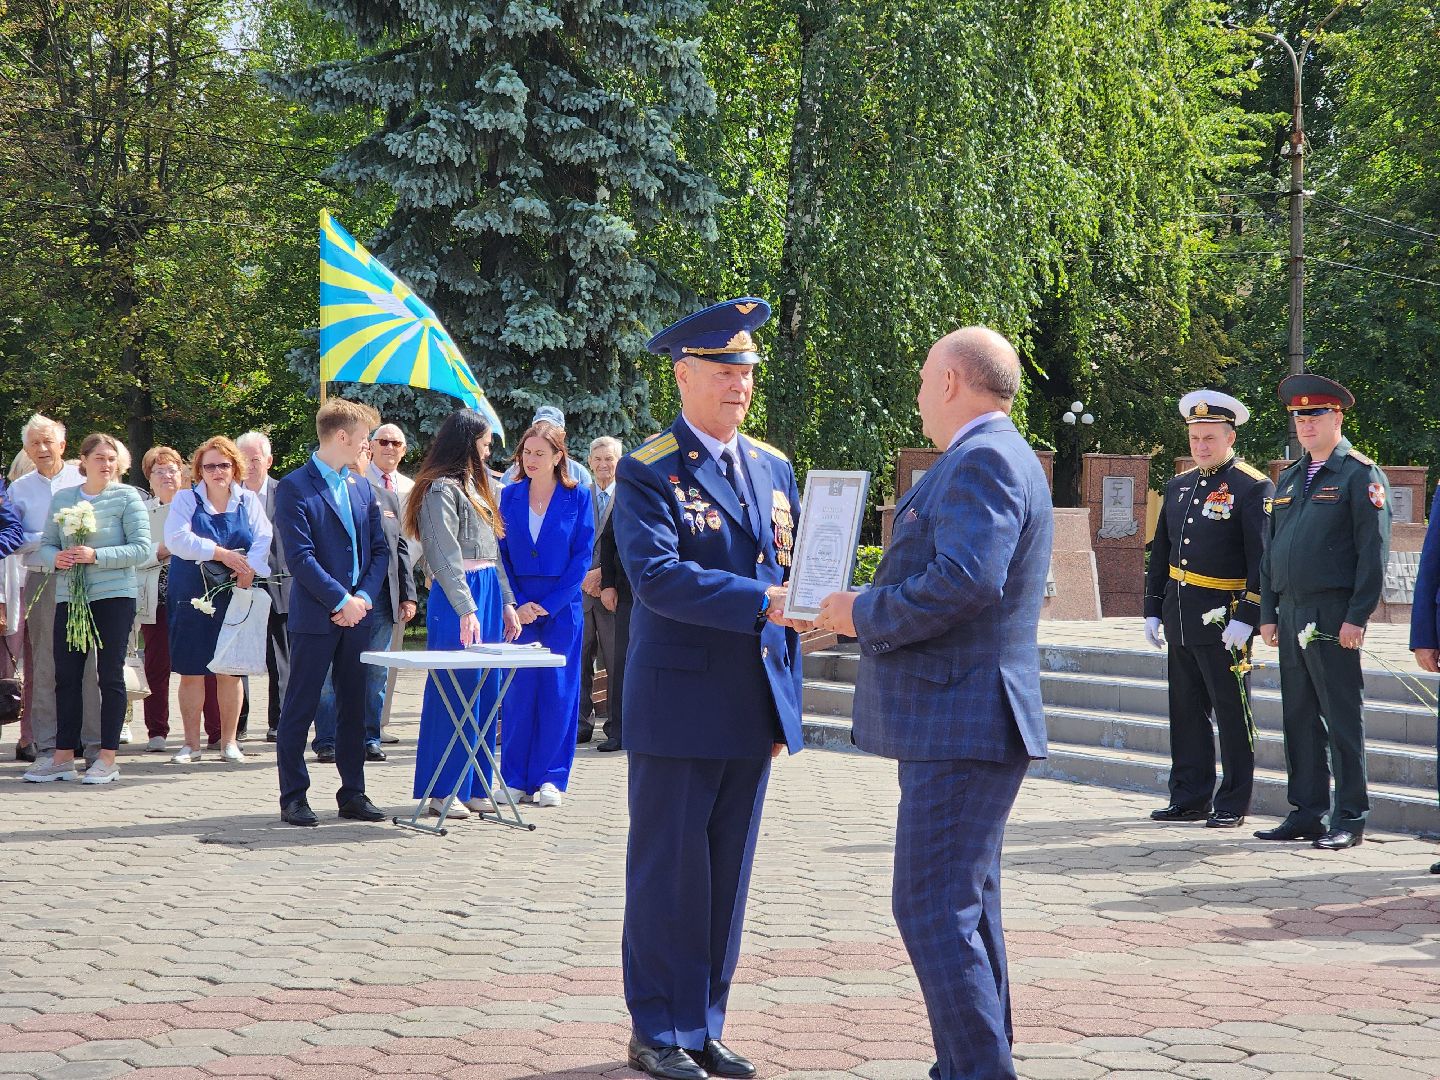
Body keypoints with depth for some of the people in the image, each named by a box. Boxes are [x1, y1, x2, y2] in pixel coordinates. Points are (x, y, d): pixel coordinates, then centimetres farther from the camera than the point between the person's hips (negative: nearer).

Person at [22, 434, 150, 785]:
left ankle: (108, 759, 4)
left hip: (114, 596, -4)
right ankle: (64, 757, 11)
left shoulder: (127, 497, -2)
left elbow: (141, 548, -9)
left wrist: (96, 556, -18)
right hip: (69, 597, 4)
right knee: (66, 676, 4)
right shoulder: (62, 499, 10)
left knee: (110, 676, -1)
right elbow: (46, 544, 12)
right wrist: (55, 558, -11)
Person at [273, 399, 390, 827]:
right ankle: (293, 797, 6)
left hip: (357, 614, 6)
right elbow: (300, 556, -14)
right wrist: (341, 600, -16)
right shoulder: (294, 488, -8)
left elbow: (380, 548, 12)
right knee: (299, 709, 0)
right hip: (314, 616, -6)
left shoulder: (361, 486, 13)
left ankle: (353, 794, 16)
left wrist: (364, 596, -3)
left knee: (353, 708, 10)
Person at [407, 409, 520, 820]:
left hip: (490, 593, 9)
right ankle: (443, 791, 1)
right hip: (457, 597, -9)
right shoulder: (441, 489, -10)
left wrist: (507, 603, 14)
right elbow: (447, 555, -16)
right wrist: (466, 609, -22)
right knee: (454, 695, -4)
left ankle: (473, 787, 15)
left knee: (484, 695, 9)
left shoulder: (476, 486, 19)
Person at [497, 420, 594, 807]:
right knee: (518, 689, 1)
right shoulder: (509, 496, 5)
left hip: (562, 607, -2)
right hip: (518, 606, 2)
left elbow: (583, 555, -3)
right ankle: (516, 778, 8)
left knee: (558, 690, 0)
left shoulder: (577, 497, -1)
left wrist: (549, 604, -9)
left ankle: (551, 778, 7)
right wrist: (516, 603, -5)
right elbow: (501, 553, 7)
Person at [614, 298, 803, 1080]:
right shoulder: (647, 473, -7)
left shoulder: (774, 470, 13)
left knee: (728, 876, 10)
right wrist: (760, 602, -29)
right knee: (668, 873, 0)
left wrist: (787, 699, 12)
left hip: (752, 711, 6)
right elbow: (656, 574, -21)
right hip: (678, 708, -6)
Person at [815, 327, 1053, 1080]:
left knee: (935, 912, -11)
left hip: (963, 725, -11)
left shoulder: (982, 461, -16)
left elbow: (965, 581, -28)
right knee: (964, 907, 16)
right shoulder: (990, 459, 18)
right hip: (958, 725, 11)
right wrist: (867, 610, 16)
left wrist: (864, 614, -17)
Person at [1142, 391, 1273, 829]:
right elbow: (1160, 553, 19)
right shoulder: (1178, 487, 14)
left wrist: (1246, 618, -19)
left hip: (1224, 620, -7)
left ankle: (1232, 805, 7)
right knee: (1186, 711, 12)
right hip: (1180, 619, 7)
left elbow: (1263, 559, -13)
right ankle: (1189, 797, 20)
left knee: (1232, 712, 0)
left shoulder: (1254, 488, -8)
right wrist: (1152, 610, 15)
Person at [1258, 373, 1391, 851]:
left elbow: (1373, 552, -10)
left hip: (1333, 615, -7)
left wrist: (1356, 618, -16)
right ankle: (1307, 812, 16)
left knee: (1343, 717, -4)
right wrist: (1268, 613, 13)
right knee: (1298, 717, 9)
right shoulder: (1289, 479, 17)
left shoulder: (1361, 475, -4)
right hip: (1291, 614, 7)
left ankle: (1349, 820, 0)